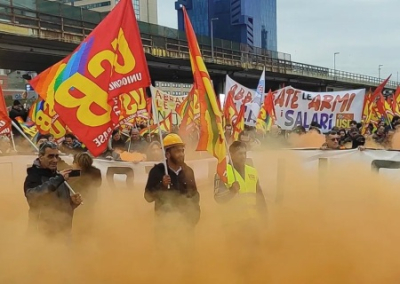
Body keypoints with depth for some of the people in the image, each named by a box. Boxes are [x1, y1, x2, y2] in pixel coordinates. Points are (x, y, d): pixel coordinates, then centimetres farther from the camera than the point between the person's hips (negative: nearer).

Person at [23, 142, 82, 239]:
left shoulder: (57, 176, 12)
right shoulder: (33, 176, -13)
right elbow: (32, 195, -35)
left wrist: (73, 201, 0)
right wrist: (58, 179, -31)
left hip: (64, 231, 8)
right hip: (43, 233, -7)